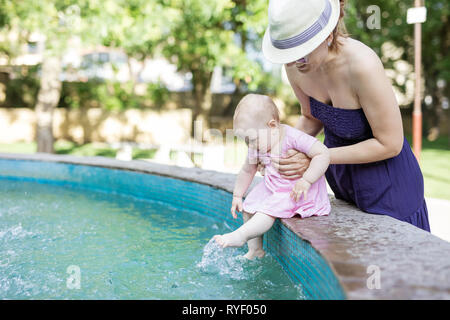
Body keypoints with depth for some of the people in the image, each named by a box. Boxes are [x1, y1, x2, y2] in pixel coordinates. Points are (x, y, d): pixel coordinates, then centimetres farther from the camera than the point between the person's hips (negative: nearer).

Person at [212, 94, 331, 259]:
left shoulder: (293, 137, -24)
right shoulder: (257, 147, -2)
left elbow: (323, 154, -28)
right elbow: (247, 171, 13)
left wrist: (305, 181, -33)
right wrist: (237, 196, 15)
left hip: (298, 189, -8)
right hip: (273, 186, 8)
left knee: (270, 209, -27)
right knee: (249, 206, 5)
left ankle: (240, 236, -26)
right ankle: (255, 250, 11)